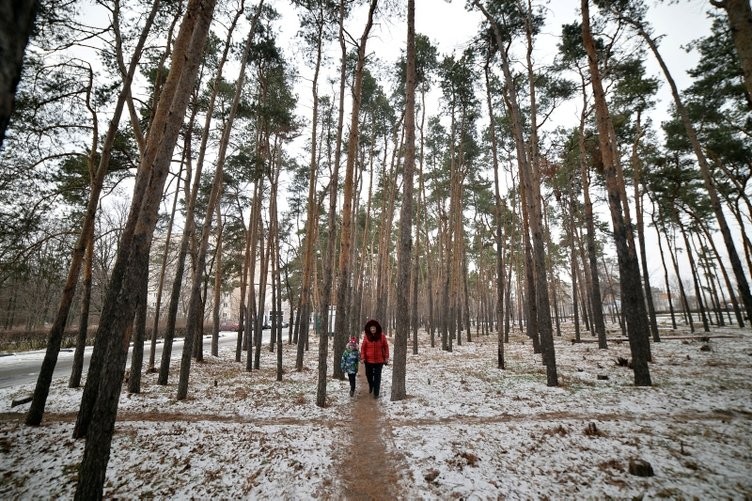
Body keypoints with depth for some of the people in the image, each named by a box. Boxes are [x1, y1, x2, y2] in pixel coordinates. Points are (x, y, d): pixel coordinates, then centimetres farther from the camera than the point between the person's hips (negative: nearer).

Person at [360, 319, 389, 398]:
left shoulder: (381, 336, -7)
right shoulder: (366, 336, -8)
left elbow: (386, 346, -1)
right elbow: (363, 347, -3)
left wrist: (386, 357, -2)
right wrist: (362, 357, -7)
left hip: (379, 360, -1)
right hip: (368, 360, 1)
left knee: (377, 376, 3)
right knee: (369, 374, 17)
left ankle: (376, 392, 16)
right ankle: (371, 386, 47)